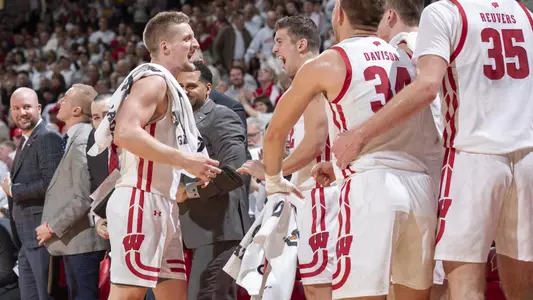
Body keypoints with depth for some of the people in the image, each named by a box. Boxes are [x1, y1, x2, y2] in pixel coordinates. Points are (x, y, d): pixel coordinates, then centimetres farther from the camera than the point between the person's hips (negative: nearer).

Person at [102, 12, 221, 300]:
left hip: (162, 206, 10)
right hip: (140, 202, -10)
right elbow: (126, 134, -25)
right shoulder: (153, 81, -10)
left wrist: (195, 169, 15)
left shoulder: (170, 87, 20)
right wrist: (186, 160, -22)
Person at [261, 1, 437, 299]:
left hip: (371, 188, -6)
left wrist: (274, 180, 33)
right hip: (419, 185, 6)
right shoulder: (405, 59, 19)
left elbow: (276, 132, 15)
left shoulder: (326, 64, 3)